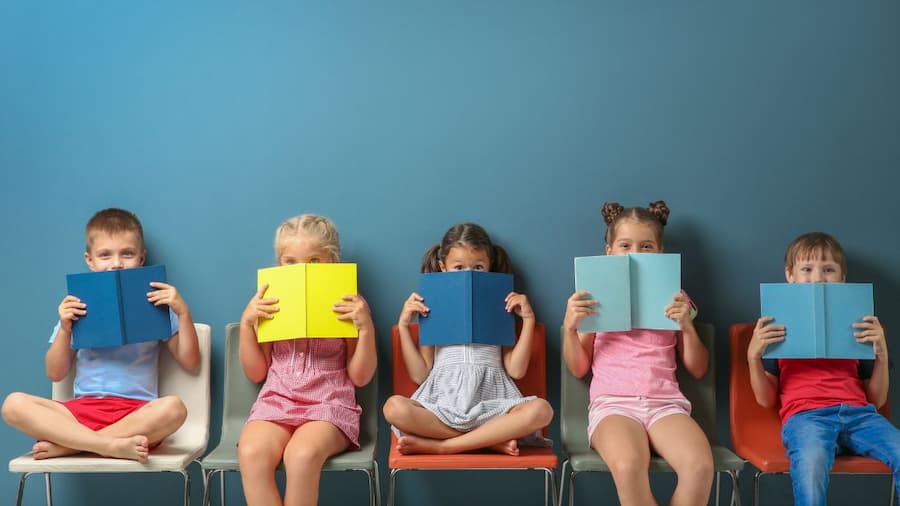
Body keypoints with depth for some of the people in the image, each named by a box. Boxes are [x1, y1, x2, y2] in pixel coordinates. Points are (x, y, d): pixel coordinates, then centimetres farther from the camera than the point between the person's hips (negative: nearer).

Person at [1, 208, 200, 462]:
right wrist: (64, 329, -3)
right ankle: (114, 446, -33)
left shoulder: (154, 304, 9)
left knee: (173, 408, -35)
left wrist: (183, 312, -6)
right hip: (82, 410, 1)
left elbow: (190, 362, 6)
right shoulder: (78, 308, 12)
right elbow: (55, 374, 12)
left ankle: (66, 445, -25)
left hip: (137, 413, -1)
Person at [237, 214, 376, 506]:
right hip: (276, 401, 2)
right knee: (250, 453, -32)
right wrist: (247, 323, -1)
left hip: (330, 404, -2)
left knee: (302, 455, -36)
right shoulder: (270, 306, 10)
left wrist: (366, 327, -13)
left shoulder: (349, 307, 4)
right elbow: (256, 373, 12)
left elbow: (361, 376, 2)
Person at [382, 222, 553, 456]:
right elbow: (420, 375, 9)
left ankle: (440, 446, -26)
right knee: (394, 407, -32)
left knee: (541, 409, -32)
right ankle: (490, 440, -22)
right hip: (443, 401, 0)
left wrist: (528, 319, 4)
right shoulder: (434, 312, 16)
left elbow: (516, 370, 7)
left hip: (491, 404, 1)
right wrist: (404, 325, 4)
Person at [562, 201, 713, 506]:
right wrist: (569, 327, -5)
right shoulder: (596, 300, 14)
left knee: (700, 465, -33)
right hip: (613, 403, -1)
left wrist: (687, 325, -2)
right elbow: (578, 368, 13)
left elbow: (698, 370, 15)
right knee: (627, 466, -38)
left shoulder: (673, 300, 17)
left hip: (665, 403, 2)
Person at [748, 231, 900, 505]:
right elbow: (766, 399, 13)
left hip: (859, 412, 3)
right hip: (805, 414, -3)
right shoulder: (778, 328, 17)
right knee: (810, 460, -39)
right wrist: (753, 356, -3)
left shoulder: (856, 327, 23)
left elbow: (877, 400, 18)